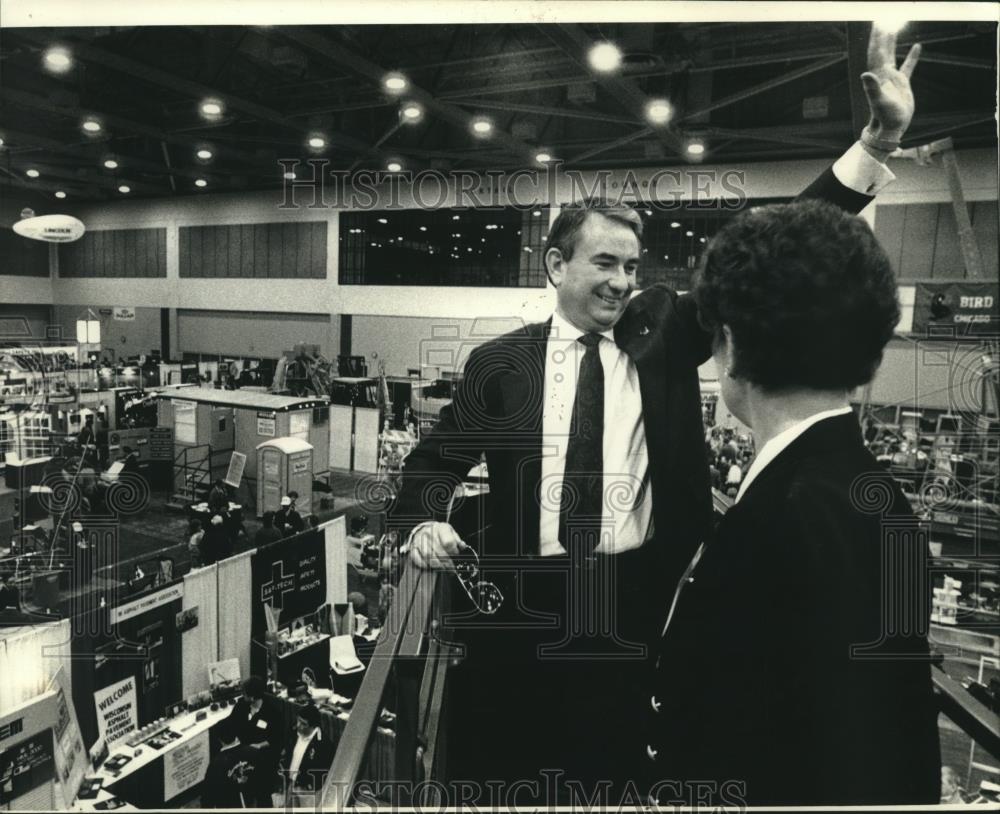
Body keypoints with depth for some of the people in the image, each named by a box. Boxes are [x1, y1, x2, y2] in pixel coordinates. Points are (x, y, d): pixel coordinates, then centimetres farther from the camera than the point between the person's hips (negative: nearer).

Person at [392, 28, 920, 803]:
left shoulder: (662, 333, 1)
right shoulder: (501, 362, -1)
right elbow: (434, 460, 7)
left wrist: (878, 139, -13)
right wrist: (423, 523, -14)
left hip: (635, 601, 1)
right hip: (522, 604, 0)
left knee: (613, 766, 19)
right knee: (497, 766, 17)